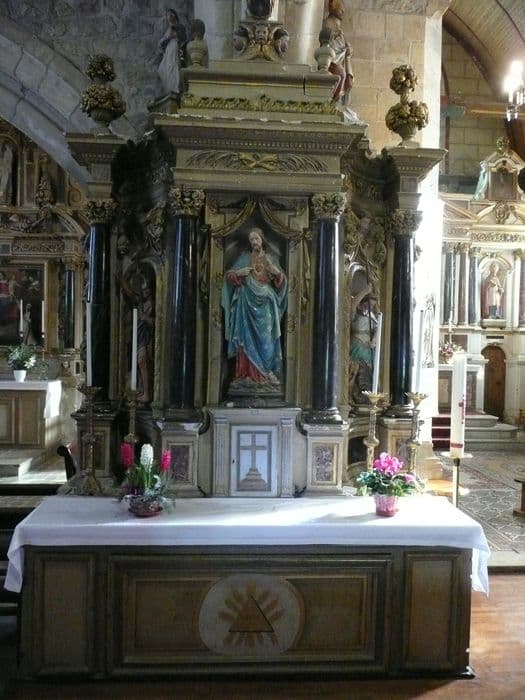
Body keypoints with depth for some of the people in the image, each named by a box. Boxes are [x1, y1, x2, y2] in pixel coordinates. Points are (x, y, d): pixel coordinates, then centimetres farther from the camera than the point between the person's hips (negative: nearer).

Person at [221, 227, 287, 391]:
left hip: (266, 305, 1)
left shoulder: (271, 259, 13)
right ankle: (247, 376, -7)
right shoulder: (244, 258, 10)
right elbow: (229, 276, 7)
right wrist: (238, 273, -13)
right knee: (248, 339, -6)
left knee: (266, 338, -5)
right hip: (248, 303, -1)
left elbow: (282, 281, 9)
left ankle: (266, 375, -3)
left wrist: (276, 272, -11)